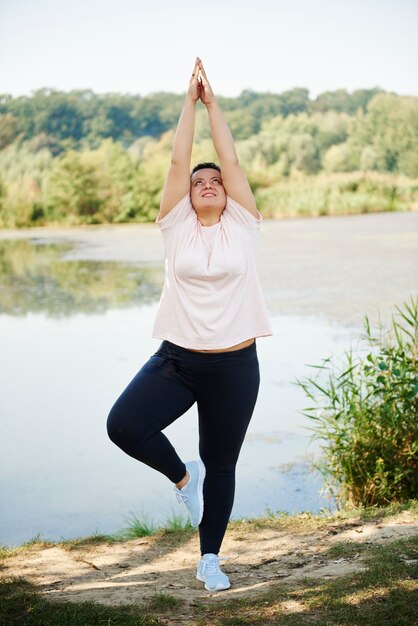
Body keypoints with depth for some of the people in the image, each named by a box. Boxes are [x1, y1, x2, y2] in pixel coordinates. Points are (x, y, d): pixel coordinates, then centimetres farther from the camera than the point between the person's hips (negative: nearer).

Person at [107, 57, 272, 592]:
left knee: (221, 465, 9)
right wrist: (190, 99, 4)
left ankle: (210, 561, 28)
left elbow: (231, 159, 0)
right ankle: (182, 476, 9)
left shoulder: (241, 225, 3)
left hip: (234, 366, 0)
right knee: (123, 425, -21)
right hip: (177, 358, 0)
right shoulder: (177, 226, 3)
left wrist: (212, 101, 5)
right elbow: (178, 160, -1)